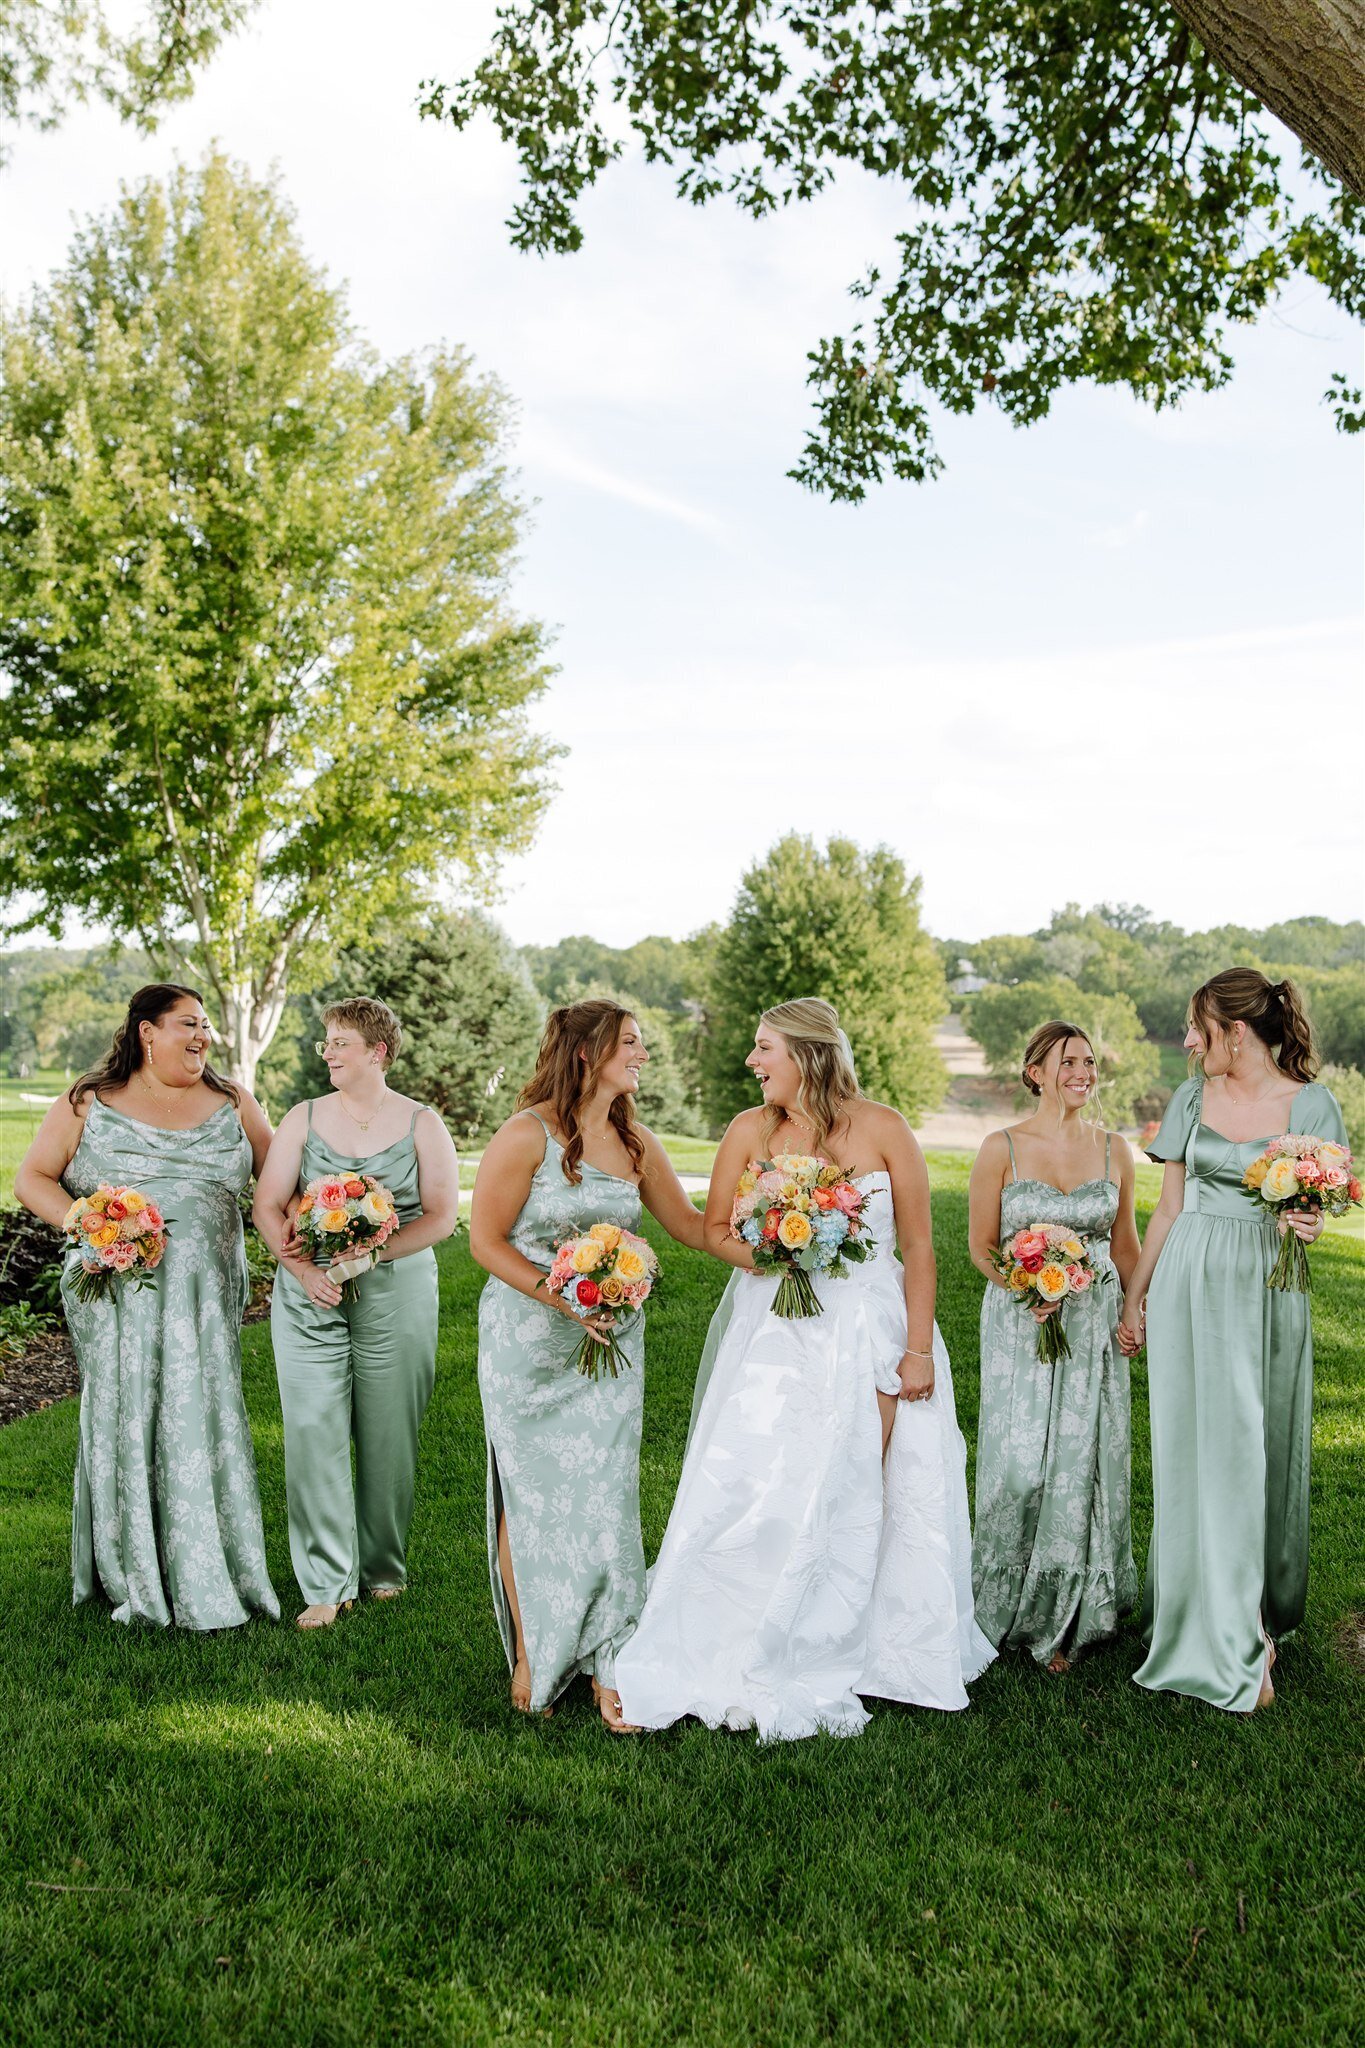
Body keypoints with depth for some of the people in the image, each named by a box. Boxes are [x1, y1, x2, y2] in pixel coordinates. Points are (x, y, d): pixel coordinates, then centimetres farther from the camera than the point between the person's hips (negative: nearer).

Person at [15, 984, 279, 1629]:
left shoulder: (231, 1104, 10)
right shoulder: (88, 1105, 4)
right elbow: (32, 1178, 3)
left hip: (207, 1299, 2)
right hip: (119, 1295, -1)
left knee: (204, 1423, 0)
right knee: (126, 1422, 0)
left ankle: (208, 1577, 11)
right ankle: (136, 1580, 13)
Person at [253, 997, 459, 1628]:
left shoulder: (422, 1124, 2)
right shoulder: (304, 1118, 7)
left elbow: (441, 1215, -4)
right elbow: (268, 1207, 4)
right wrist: (302, 1268, -13)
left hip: (396, 1292, -1)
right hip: (309, 1296, 1)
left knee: (388, 1436, 4)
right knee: (312, 1433, -4)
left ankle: (383, 1566, 24)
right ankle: (327, 1583, 4)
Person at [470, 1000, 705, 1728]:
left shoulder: (636, 1143, 7)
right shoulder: (527, 1136, -11)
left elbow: (690, 1224, 14)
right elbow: (487, 1240, -10)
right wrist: (563, 1298, -20)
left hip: (612, 1340, 4)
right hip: (529, 1339, -4)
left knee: (606, 1496, 1)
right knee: (530, 1495, 7)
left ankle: (608, 1668, 11)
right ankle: (530, 1657, 25)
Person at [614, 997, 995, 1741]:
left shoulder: (883, 1129, -4)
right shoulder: (749, 1131, 2)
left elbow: (918, 1246, -2)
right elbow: (715, 1228, 10)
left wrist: (920, 1348, -5)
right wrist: (757, 1255, -11)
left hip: (867, 1330, -1)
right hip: (772, 1334, 1)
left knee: (854, 1495, 2)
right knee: (757, 1492, -2)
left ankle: (839, 1658, 20)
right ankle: (753, 1662, 13)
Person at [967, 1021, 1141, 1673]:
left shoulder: (1113, 1148, 4)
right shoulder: (1002, 1148, -4)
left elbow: (1125, 1244, 14)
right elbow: (981, 1244, 0)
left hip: (1094, 1324, 2)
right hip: (1020, 1323, -2)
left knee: (1084, 1464, 3)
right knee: (1021, 1465, -3)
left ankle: (1069, 1618, 20)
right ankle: (1013, 1610, 19)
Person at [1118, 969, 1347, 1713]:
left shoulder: (1309, 1103, -2)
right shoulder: (1193, 1097, 6)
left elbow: (1317, 1206, 2)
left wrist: (1310, 1223, -22)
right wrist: (1133, 1296, 10)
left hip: (1266, 1292, -2)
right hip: (1189, 1288, 2)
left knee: (1259, 1451, 4)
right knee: (1196, 1450, 1)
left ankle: (1257, 1616, 24)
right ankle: (1226, 1641, 12)